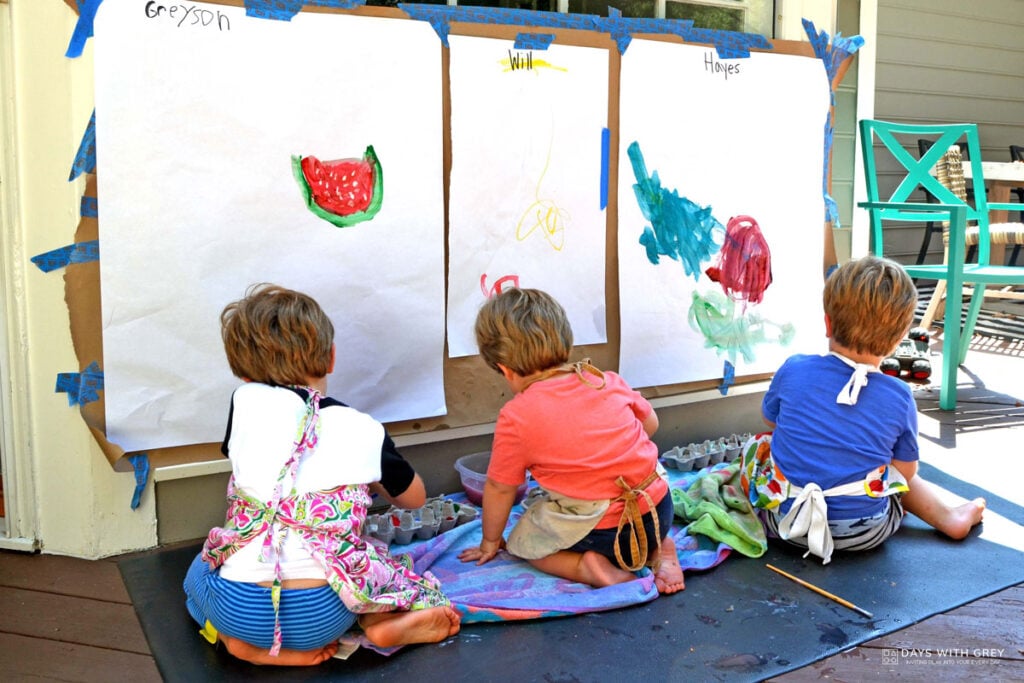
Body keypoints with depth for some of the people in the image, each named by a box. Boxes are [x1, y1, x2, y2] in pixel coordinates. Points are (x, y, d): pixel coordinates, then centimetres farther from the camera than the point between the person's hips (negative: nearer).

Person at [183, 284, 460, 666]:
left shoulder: (247, 401, 1)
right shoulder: (364, 430, 1)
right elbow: (413, 498, 19)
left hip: (237, 610, 1)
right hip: (321, 617, 0)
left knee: (200, 568, 35)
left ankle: (247, 643, 6)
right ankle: (386, 621, 1)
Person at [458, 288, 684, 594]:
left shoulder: (515, 417, -11)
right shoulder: (608, 381, 1)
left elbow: (500, 488, 0)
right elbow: (650, 423, 17)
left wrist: (490, 542, 17)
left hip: (602, 533, -5)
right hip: (659, 511, 5)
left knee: (521, 541, 20)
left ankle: (587, 565, -5)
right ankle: (658, 549, 13)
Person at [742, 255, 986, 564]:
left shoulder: (793, 370, -13)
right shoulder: (900, 397, -12)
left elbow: (770, 418, 7)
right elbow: (906, 473, -1)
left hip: (786, 520, 0)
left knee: (757, 442, 25)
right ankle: (948, 515, 25)